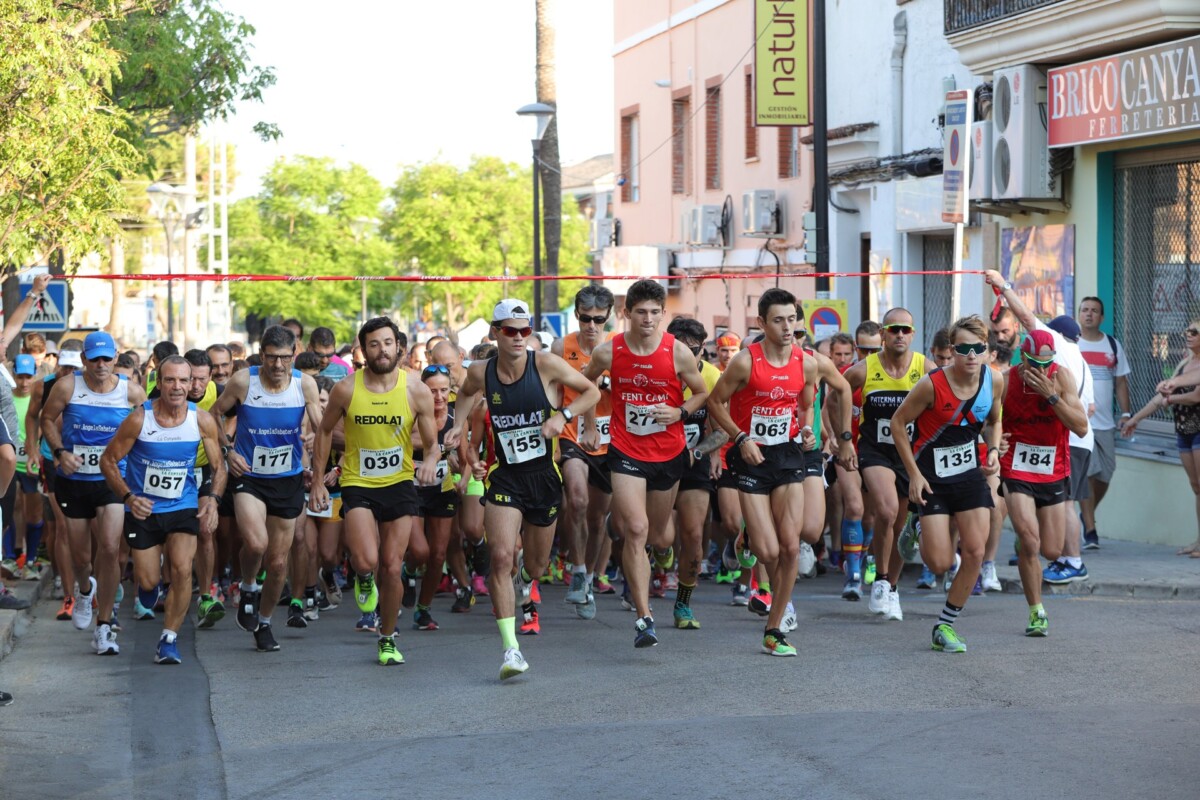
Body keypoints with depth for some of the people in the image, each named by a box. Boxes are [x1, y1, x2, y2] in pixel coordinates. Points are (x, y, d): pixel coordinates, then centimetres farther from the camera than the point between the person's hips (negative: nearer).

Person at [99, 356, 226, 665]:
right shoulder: (139, 419, -15)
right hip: (143, 509, -1)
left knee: (182, 570, -19)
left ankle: (169, 639, -3)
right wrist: (128, 497, -19)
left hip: (184, 508, 1)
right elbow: (108, 460, -6)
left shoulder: (202, 420, -10)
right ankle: (150, 579, 42)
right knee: (149, 581, 2)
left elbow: (218, 467, 1)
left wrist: (212, 498, -17)